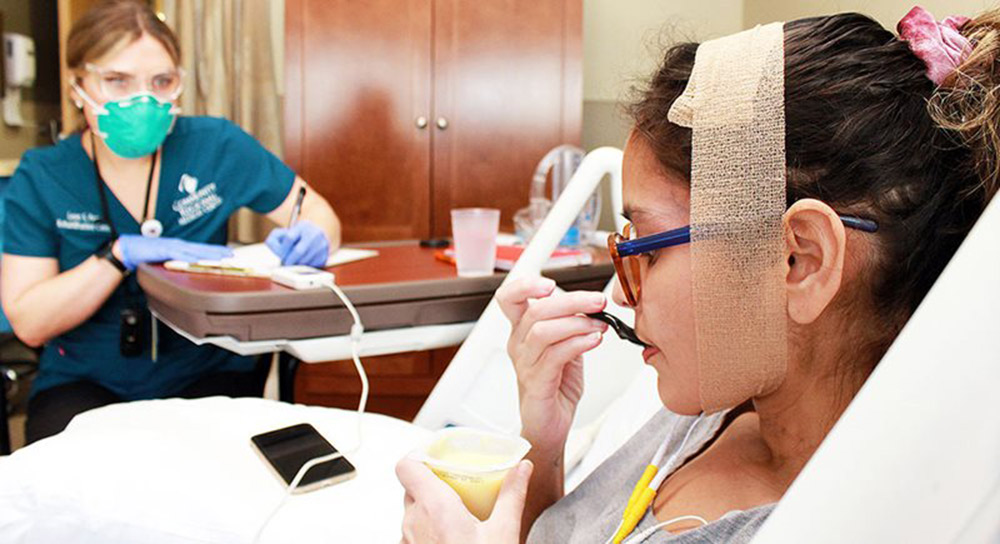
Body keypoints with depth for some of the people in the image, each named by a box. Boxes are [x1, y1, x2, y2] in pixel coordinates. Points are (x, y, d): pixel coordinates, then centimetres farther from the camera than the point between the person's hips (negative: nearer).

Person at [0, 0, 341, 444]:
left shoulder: (217, 146, -3)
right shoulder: (41, 177, -2)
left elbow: (317, 213, 5)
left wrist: (311, 237, -20)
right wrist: (121, 255, -21)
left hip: (208, 374, 0)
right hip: (85, 383, 0)